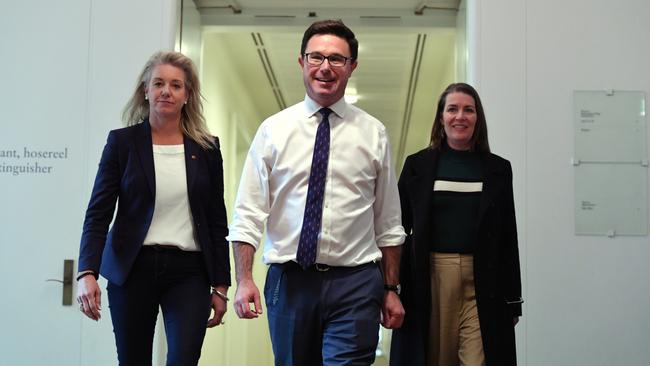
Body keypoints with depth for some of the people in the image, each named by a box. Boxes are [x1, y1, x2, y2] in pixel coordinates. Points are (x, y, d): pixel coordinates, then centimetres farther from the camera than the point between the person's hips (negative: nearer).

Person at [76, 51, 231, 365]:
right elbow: (98, 213, -2)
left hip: (188, 272, 1)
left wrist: (221, 285, 6)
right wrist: (87, 273, -16)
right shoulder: (122, 142, 1)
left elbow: (217, 221, 9)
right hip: (133, 269, 0)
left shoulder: (207, 148, 6)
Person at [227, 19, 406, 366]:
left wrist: (391, 290, 6)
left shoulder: (373, 133, 5)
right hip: (288, 281, 1)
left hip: (355, 284, 0)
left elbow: (388, 223, 7)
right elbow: (248, 213, -1)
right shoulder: (273, 130, 3)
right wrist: (244, 280, -11)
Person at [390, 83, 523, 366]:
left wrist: (513, 301, 7)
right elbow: (398, 228, 6)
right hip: (429, 280, 0)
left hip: (482, 285, 0)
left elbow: (508, 239, 9)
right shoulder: (417, 165, 6)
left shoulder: (498, 169, 8)